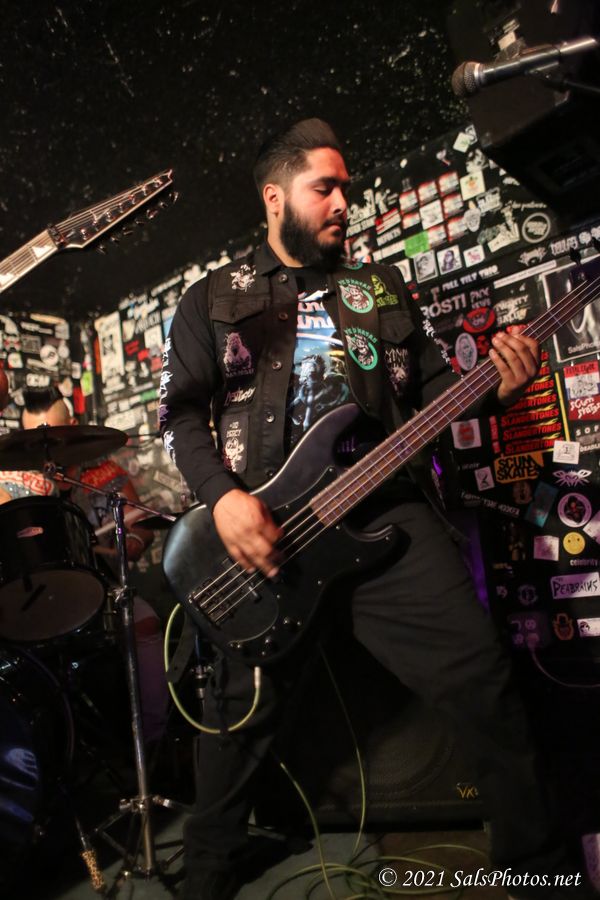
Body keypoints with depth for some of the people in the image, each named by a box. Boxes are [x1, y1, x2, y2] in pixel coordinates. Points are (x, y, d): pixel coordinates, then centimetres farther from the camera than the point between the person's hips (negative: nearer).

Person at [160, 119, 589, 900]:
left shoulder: (380, 287, 21)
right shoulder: (214, 298, 13)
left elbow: (430, 385, 17)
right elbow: (181, 410, 4)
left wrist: (492, 386, -5)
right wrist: (222, 497, -13)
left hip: (386, 508, 2)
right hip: (262, 524, -1)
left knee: (481, 675, -4)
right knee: (243, 708, 5)